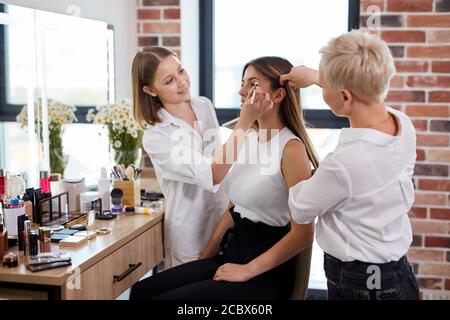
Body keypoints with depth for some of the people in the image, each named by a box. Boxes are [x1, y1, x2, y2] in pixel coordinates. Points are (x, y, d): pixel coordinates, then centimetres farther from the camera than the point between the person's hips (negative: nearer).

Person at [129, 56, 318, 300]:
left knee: (163, 296, -15)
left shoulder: (291, 148, -16)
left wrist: (247, 271, -15)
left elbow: (303, 234, -18)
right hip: (231, 253, 8)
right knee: (142, 290, -1)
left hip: (265, 272, -7)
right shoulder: (250, 138, 9)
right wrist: (206, 256, 10)